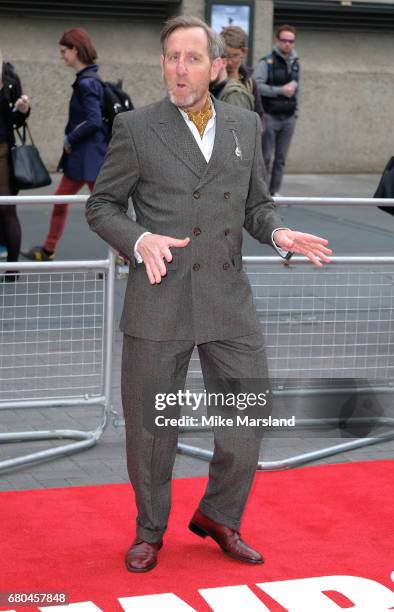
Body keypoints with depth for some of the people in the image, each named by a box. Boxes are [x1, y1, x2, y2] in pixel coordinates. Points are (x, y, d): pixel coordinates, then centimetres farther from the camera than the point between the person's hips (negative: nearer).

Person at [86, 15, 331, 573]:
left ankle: (218, 516, 30)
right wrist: (139, 239, -18)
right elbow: (101, 206, 2)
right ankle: (150, 531, 29)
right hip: (159, 302, -3)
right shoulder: (136, 128, -2)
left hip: (229, 302, 3)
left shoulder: (246, 126, 9)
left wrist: (278, 232, -6)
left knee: (248, 420, 6)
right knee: (152, 426, 8)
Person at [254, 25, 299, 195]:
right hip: (270, 116, -5)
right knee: (265, 157, -4)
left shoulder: (295, 64, 13)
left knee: (281, 158, 6)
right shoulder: (266, 62, -6)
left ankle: (275, 191, 12)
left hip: (288, 118, 5)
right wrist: (280, 90, -18)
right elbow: (257, 86, -16)